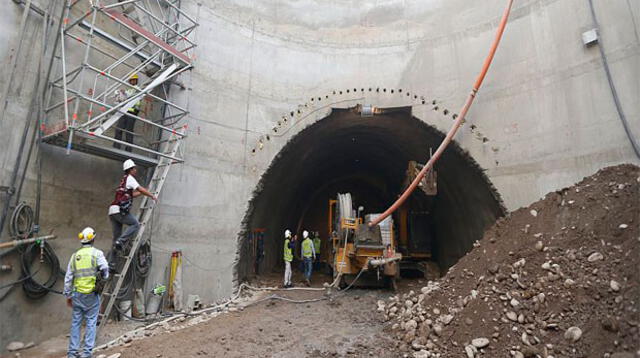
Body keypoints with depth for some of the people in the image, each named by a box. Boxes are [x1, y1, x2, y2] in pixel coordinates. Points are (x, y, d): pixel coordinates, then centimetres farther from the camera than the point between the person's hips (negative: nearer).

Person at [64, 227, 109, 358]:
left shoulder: (75, 256, 6)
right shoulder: (97, 253, -7)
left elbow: (68, 277, 9)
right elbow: (104, 269, -15)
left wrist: (68, 295, 17)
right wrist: (103, 278, 8)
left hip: (77, 294, 4)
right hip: (92, 294, -4)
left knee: (76, 323, 12)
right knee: (91, 322, 5)